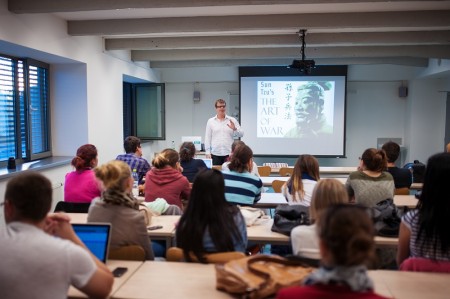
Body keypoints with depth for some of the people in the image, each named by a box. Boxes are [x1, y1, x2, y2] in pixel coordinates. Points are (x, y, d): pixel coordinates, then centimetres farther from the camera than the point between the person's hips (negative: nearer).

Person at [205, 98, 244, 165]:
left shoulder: (232, 120, 6)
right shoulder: (210, 121, 7)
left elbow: (241, 134, 2)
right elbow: (208, 138, 6)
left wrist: (235, 129, -18)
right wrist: (208, 152, 0)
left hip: (229, 154, 0)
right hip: (215, 154, 0)